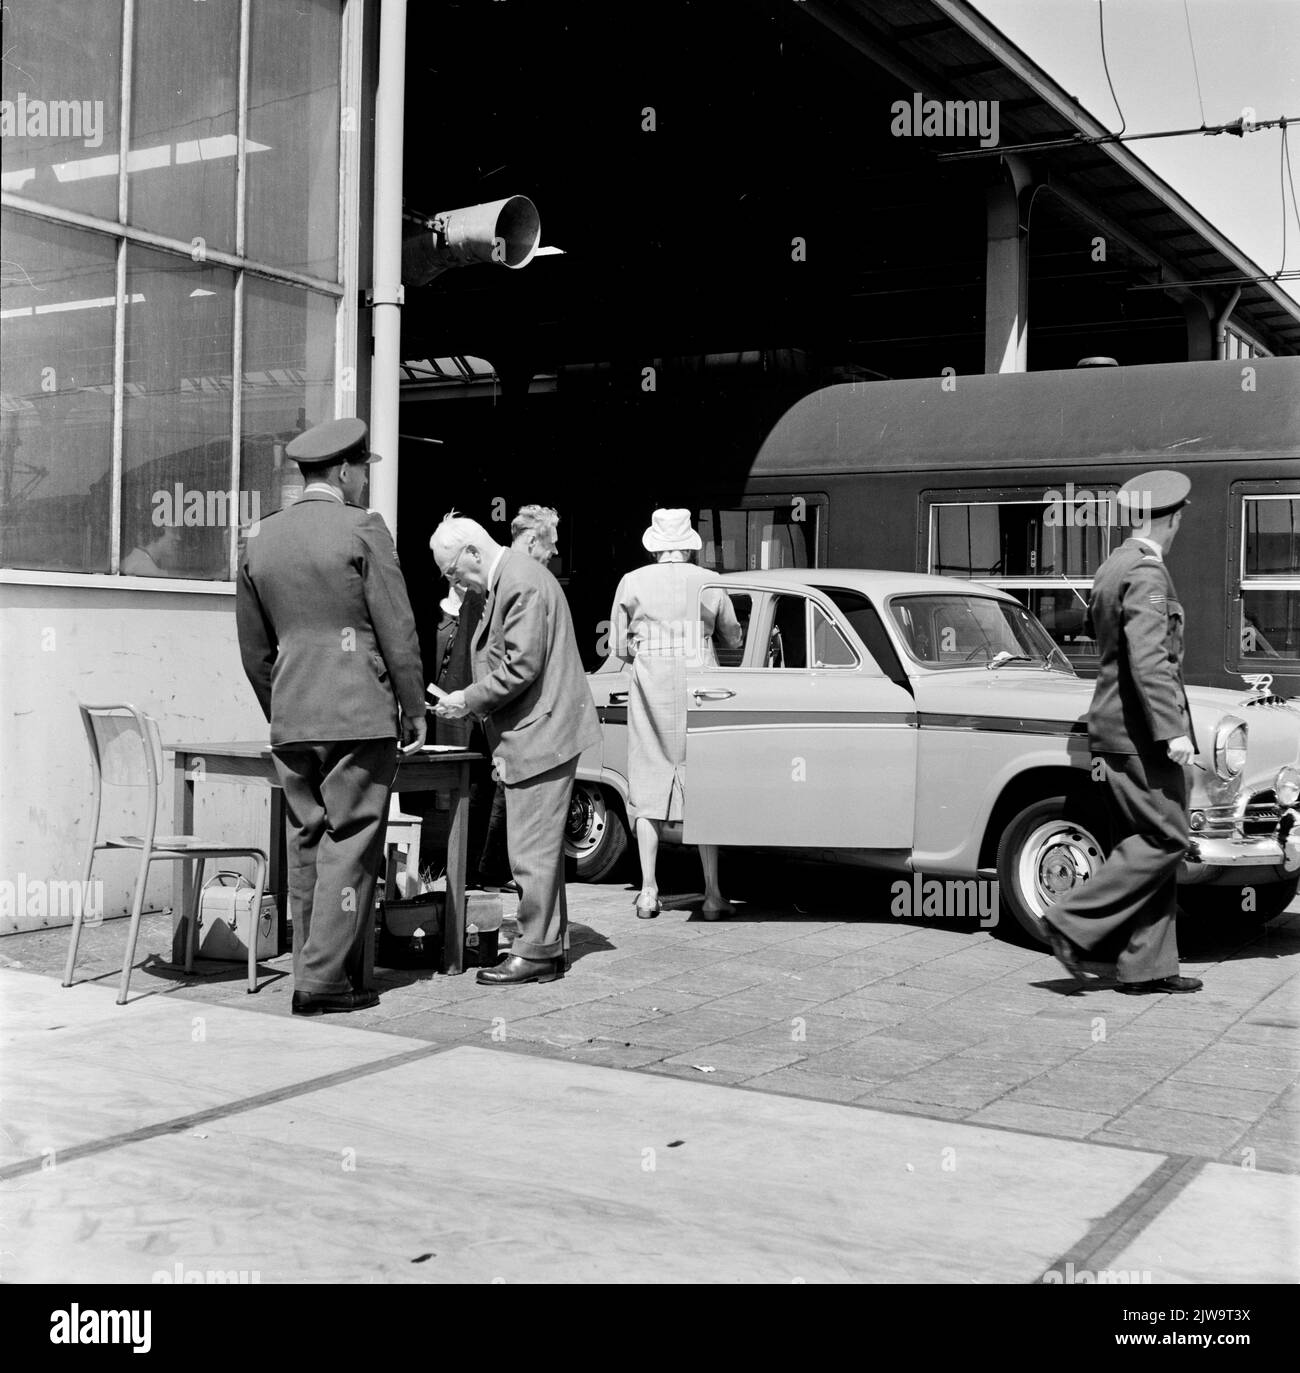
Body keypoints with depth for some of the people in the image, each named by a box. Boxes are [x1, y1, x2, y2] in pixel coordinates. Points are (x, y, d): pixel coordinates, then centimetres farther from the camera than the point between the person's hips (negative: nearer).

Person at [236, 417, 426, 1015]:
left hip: (291, 719, 6)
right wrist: (414, 709, 1)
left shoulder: (262, 538, 11)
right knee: (350, 843, -1)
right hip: (359, 715, -6)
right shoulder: (362, 529, -7)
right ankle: (326, 978, -1)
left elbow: (253, 644, 17)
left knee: (306, 844, 13)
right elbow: (398, 631, -7)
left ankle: (315, 970, 18)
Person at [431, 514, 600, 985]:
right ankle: (546, 944, 23)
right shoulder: (508, 579, 16)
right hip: (532, 734, 11)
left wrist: (469, 701, -12)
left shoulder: (521, 583, -17)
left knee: (533, 849, -5)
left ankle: (536, 953, 1)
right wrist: (475, 703, 15)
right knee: (540, 846, 15)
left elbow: (521, 667, -22)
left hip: (540, 735, -11)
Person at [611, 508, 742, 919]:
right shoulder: (708, 583, 1)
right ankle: (712, 893, 5)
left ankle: (648, 892, 6)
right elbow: (733, 639, 12)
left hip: (650, 689, 0)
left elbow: (619, 647, 4)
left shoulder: (632, 583, 0)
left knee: (649, 791, 7)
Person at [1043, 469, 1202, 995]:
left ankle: (1147, 967, 10)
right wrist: (1173, 730, -24)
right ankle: (1074, 923, -7)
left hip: (1114, 724, 10)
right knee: (1165, 839, -7)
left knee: (1149, 843, 9)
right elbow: (1147, 659, -22)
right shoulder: (1146, 573, -14)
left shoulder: (1111, 567, 15)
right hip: (1139, 730, -10)